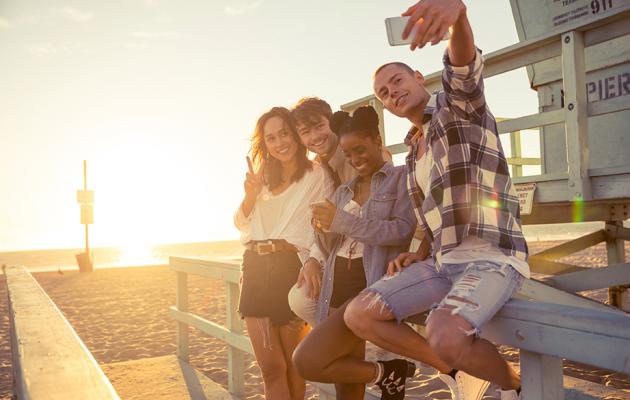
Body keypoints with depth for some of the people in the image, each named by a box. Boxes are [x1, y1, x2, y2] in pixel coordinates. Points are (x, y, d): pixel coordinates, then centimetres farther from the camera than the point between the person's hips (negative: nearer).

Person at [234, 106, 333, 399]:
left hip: (292, 269, -5)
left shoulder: (317, 175, -3)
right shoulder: (264, 178, 17)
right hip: (256, 270, 5)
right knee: (270, 367, 4)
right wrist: (250, 194, -1)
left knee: (292, 364, 6)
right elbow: (240, 223, 17)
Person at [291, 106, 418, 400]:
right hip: (339, 287, 7)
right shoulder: (343, 191, 21)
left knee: (307, 362, -16)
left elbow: (403, 231, -14)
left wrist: (342, 221, -14)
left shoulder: (401, 178, 2)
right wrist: (323, 229, -4)